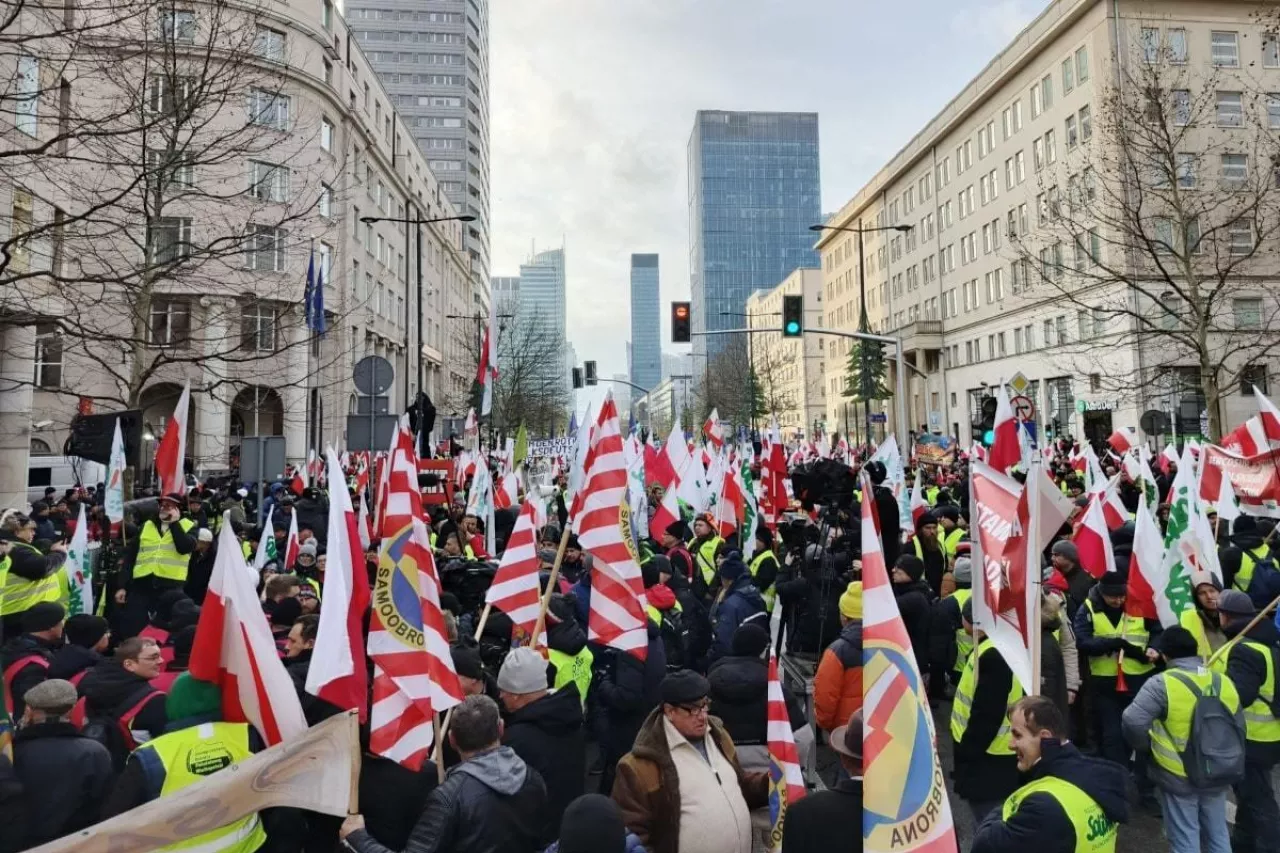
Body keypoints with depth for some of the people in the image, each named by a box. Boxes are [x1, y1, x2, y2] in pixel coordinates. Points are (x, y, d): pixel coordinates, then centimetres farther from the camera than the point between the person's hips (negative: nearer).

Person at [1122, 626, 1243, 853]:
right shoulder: (1224, 682, 1)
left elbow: (1132, 722, -25)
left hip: (1178, 777, -5)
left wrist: (1148, 748, -5)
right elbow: (1239, 730, 11)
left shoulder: (1162, 683, -19)